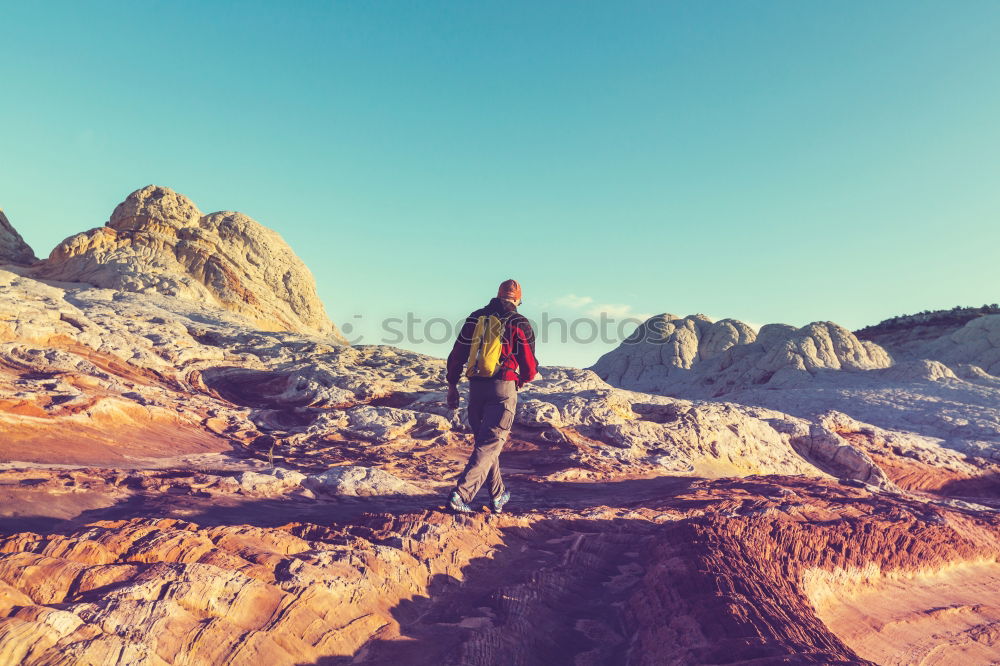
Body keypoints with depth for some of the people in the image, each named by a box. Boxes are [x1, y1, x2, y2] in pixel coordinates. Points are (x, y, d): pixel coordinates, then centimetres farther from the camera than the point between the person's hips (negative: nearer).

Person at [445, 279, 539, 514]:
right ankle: (461, 494, -14)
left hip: (476, 388, 5)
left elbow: (456, 355, 9)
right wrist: (521, 381, 23)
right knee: (490, 444, -2)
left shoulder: (475, 318, 11)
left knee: (485, 440, 17)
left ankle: (498, 495, 27)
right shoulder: (519, 323, 1)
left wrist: (452, 385, 16)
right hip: (504, 388, -4)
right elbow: (530, 366, 1)